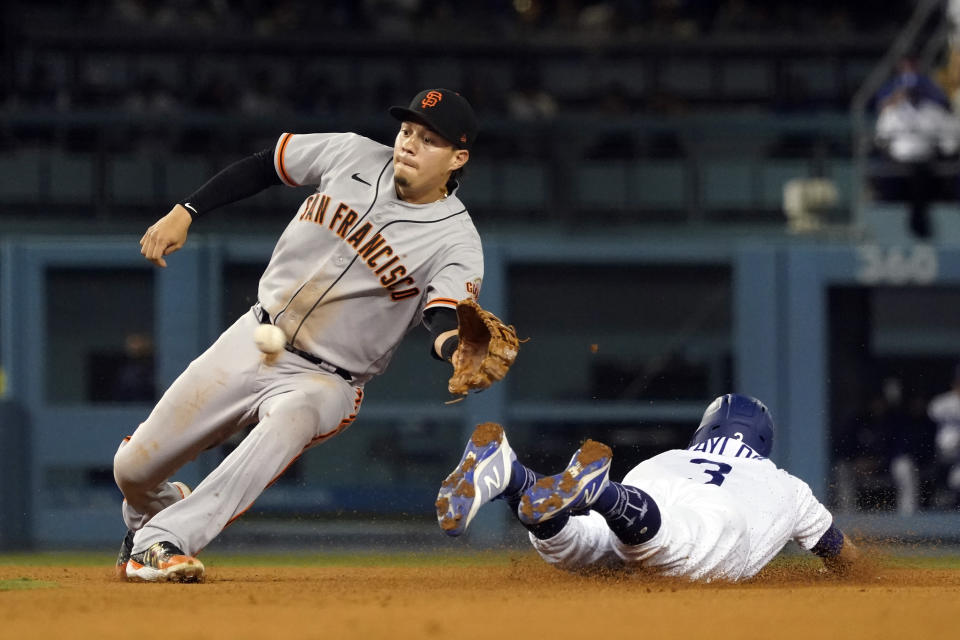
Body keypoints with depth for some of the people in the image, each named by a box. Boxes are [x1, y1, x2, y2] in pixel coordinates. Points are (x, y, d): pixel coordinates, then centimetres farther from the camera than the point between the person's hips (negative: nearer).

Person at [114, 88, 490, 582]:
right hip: (254, 339, 4)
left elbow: (444, 327, -30)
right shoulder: (354, 156, -4)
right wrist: (184, 212, 2)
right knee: (133, 470, 4)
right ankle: (147, 521, 43)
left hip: (325, 379, -4)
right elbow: (262, 167, 10)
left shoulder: (456, 242, -15)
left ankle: (160, 543, -45)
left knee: (292, 419, -41)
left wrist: (463, 354, -54)